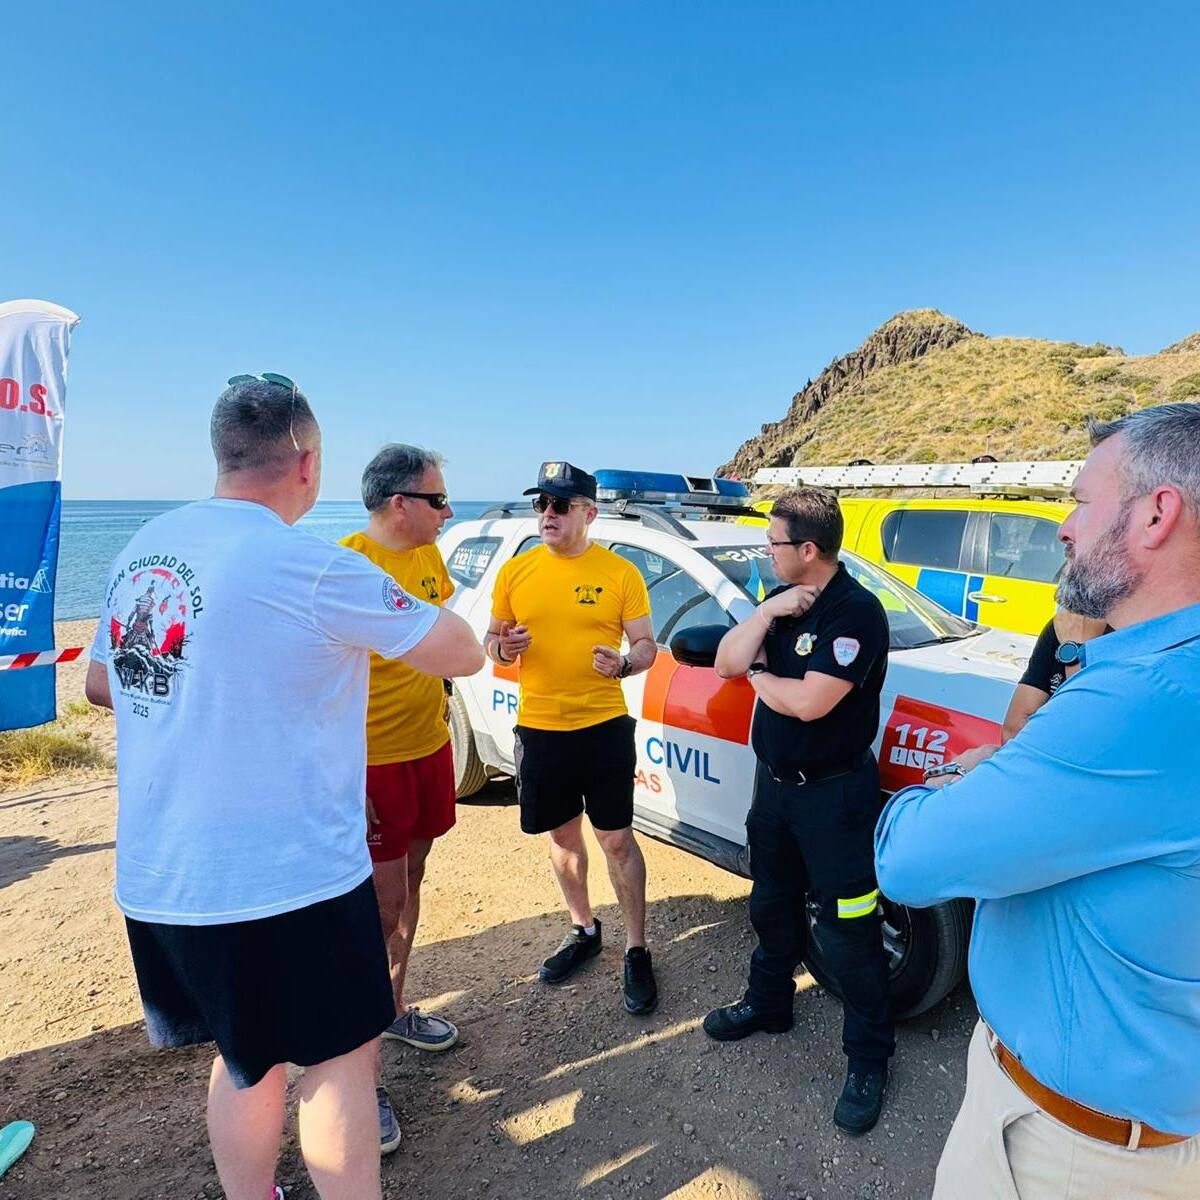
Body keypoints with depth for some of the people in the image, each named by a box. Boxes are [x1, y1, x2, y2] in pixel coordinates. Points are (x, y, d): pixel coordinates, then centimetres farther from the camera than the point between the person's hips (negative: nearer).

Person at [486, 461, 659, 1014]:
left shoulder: (620, 573, -5)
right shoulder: (515, 571, 3)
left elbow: (647, 645, -2)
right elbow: (492, 638, 10)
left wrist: (624, 663, -23)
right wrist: (502, 648, -13)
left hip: (604, 726, -3)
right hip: (538, 729, 3)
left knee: (616, 839, 5)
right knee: (563, 835, 17)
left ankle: (636, 950, 23)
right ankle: (583, 929, 38)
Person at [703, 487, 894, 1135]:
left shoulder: (856, 611, -21)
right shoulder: (781, 596, 4)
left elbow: (809, 702, -30)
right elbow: (726, 663, -3)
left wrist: (759, 675, -11)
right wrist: (766, 614, -17)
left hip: (832, 793, -7)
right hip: (773, 779, 8)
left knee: (847, 930, 5)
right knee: (773, 904, 23)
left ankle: (869, 1057, 25)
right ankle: (767, 1003, 45)